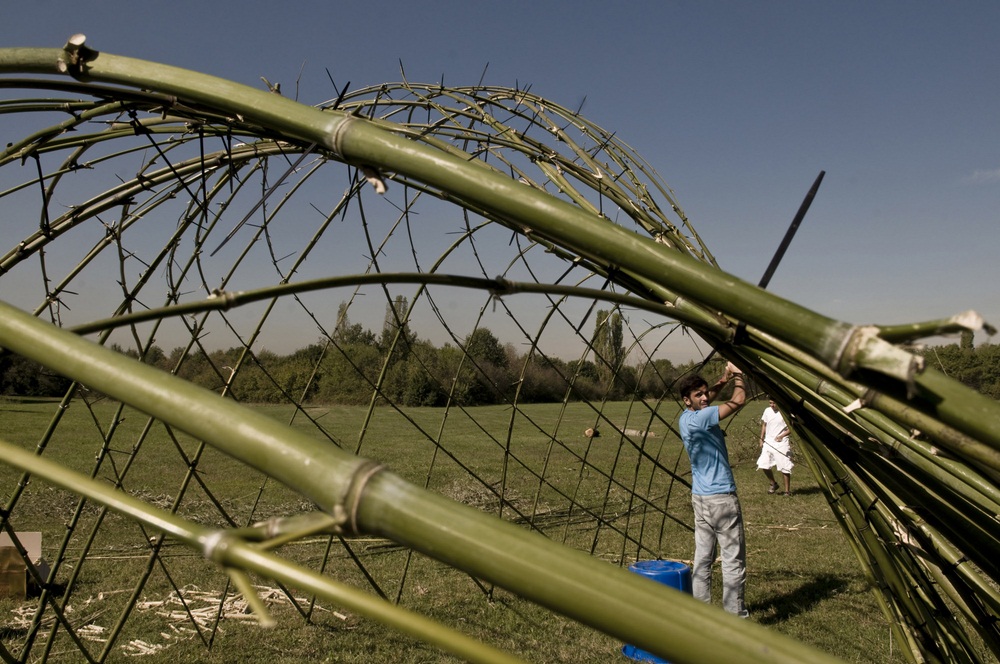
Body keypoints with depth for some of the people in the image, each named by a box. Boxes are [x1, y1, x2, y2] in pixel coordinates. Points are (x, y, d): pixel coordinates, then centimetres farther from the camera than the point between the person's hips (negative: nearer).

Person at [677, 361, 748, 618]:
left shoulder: (686, 418, 7)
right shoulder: (699, 418, -19)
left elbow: (709, 396, 25)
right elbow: (738, 401, -18)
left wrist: (725, 378, 12)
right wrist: (736, 375, -1)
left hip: (700, 498, 9)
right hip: (721, 499, -9)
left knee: (702, 557, 11)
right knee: (733, 559, -1)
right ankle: (735, 615, 4)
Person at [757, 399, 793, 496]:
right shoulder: (767, 411, 6)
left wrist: (782, 436, -18)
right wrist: (761, 439, 13)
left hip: (781, 442, -5)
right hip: (768, 442, 5)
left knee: (784, 467, -4)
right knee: (763, 465, -1)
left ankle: (787, 490, 9)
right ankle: (773, 484, 21)